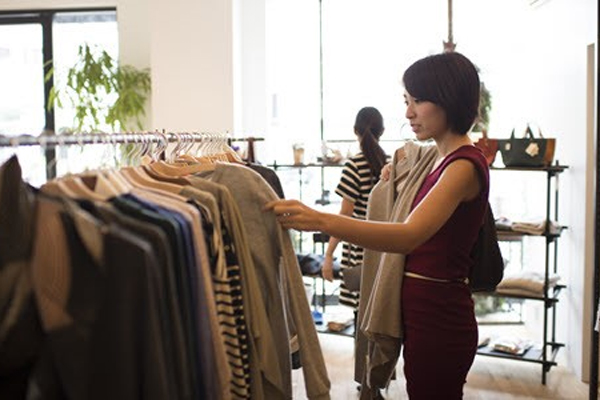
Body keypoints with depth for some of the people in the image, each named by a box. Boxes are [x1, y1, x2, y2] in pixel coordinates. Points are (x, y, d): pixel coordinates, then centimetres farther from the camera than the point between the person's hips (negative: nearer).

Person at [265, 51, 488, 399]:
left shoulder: (465, 165, -19)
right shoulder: (443, 161, 12)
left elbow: (409, 235, -35)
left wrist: (321, 220, -44)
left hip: (438, 317, -10)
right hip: (425, 310, 10)